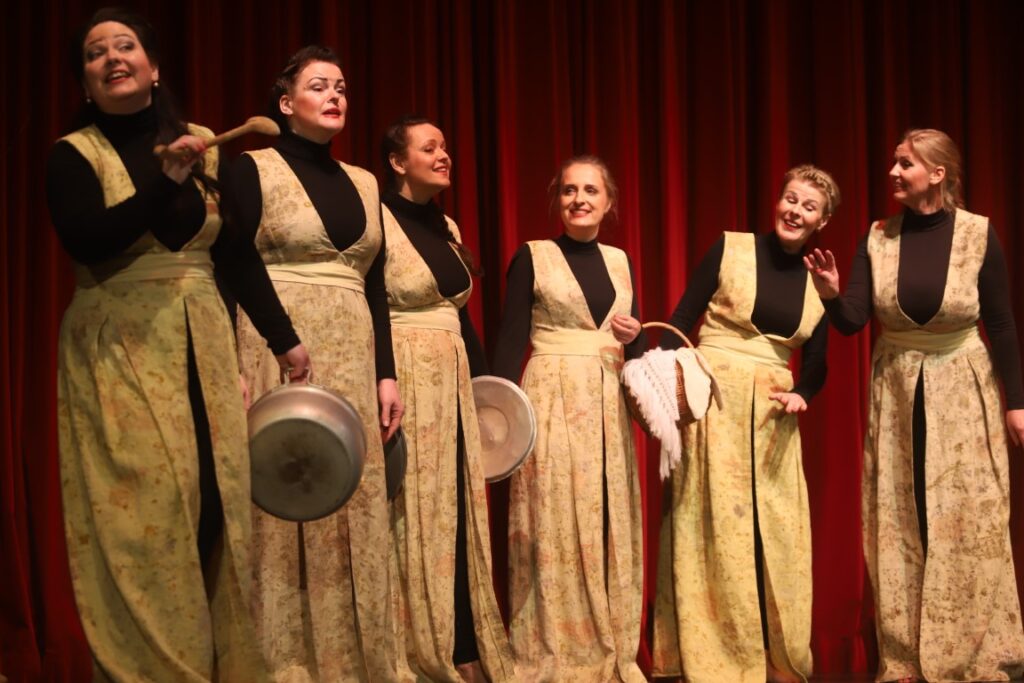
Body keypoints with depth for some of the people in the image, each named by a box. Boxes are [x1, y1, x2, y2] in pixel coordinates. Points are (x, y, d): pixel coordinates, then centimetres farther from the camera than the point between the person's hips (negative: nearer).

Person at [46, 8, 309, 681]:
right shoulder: (74, 155, 0)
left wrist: (283, 337, 5)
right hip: (118, 352, -3)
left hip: (203, 348, 3)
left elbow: (238, 251, 8)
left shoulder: (204, 146, 10)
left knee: (215, 505, 2)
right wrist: (166, 181, -23)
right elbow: (86, 240, -17)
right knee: (143, 513, -6)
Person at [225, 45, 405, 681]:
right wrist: (234, 371, -16)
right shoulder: (254, 169, 0)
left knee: (352, 508, 5)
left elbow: (375, 286, 15)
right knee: (282, 503, -4)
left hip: (352, 359, 5)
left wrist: (387, 373, 7)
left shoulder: (364, 184, 16)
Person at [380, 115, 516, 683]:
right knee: (411, 513, -3)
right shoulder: (376, 220, -8)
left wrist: (482, 379, 15)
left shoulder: (447, 227, 15)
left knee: (457, 510, 9)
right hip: (402, 380, -7)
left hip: (453, 381, 7)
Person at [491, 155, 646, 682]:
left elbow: (634, 345, 17)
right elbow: (510, 341, -5)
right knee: (554, 525, -4)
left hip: (609, 403, 5)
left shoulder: (619, 260, 12)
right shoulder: (532, 256, -1)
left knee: (608, 525, 6)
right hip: (552, 400, -5)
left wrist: (633, 337, -6)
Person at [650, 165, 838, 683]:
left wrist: (802, 395, -8)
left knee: (778, 533, 6)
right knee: (717, 528, -3)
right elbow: (680, 321, -5)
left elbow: (816, 363, 12)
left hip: (772, 413, 4)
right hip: (714, 399, -4)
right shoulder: (729, 249, -3)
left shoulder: (819, 281, 9)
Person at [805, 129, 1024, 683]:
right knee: (899, 524, 6)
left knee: (968, 520, 0)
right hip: (895, 389, 3)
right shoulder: (878, 238, -3)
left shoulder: (978, 235, -9)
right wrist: (829, 293, -27)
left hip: (961, 388, -2)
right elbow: (851, 322, -6)